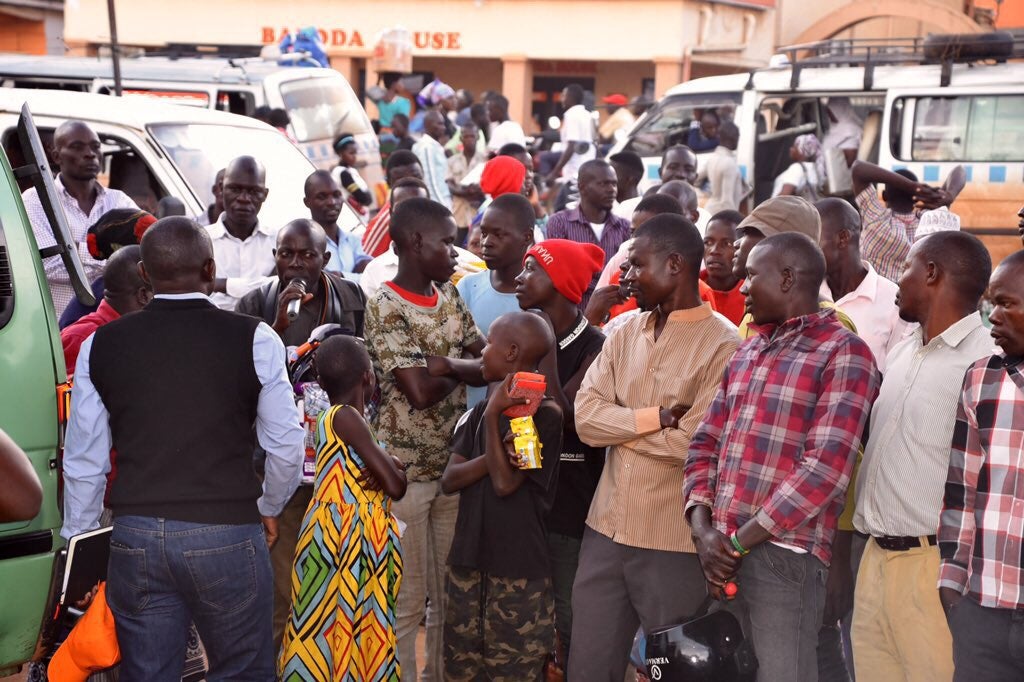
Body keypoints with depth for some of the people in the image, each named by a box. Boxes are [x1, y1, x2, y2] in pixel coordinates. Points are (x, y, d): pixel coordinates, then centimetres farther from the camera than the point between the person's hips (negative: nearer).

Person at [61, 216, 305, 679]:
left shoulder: (102, 345, 3)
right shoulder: (254, 340, -5)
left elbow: (83, 459, 6)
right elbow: (286, 446, -1)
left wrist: (78, 539, 17)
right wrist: (269, 508, 17)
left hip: (135, 536, 3)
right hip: (227, 534, -2)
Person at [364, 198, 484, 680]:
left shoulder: (449, 296, 8)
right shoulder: (385, 307, -14)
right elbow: (421, 390, -22)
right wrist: (463, 364, -8)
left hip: (453, 463, 7)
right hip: (404, 470, -7)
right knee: (407, 600, 3)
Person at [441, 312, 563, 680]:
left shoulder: (545, 413, -11)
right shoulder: (480, 412, 9)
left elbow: (505, 483, -17)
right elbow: (449, 480, 1)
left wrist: (494, 414, -16)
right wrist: (493, 455, -15)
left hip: (519, 570, -6)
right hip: (467, 562, 7)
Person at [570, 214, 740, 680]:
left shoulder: (722, 345, -12)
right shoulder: (626, 332, 8)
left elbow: (693, 443, -20)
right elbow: (586, 415, -1)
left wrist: (620, 424, -7)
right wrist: (656, 417, -13)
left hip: (674, 541, -6)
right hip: (605, 528, 6)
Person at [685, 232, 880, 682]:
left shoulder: (844, 353, -6)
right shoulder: (747, 351, 17)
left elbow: (825, 467, -15)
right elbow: (707, 442, 14)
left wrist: (739, 541, -13)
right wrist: (702, 528, -3)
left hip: (784, 555, -7)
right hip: (722, 552, 7)